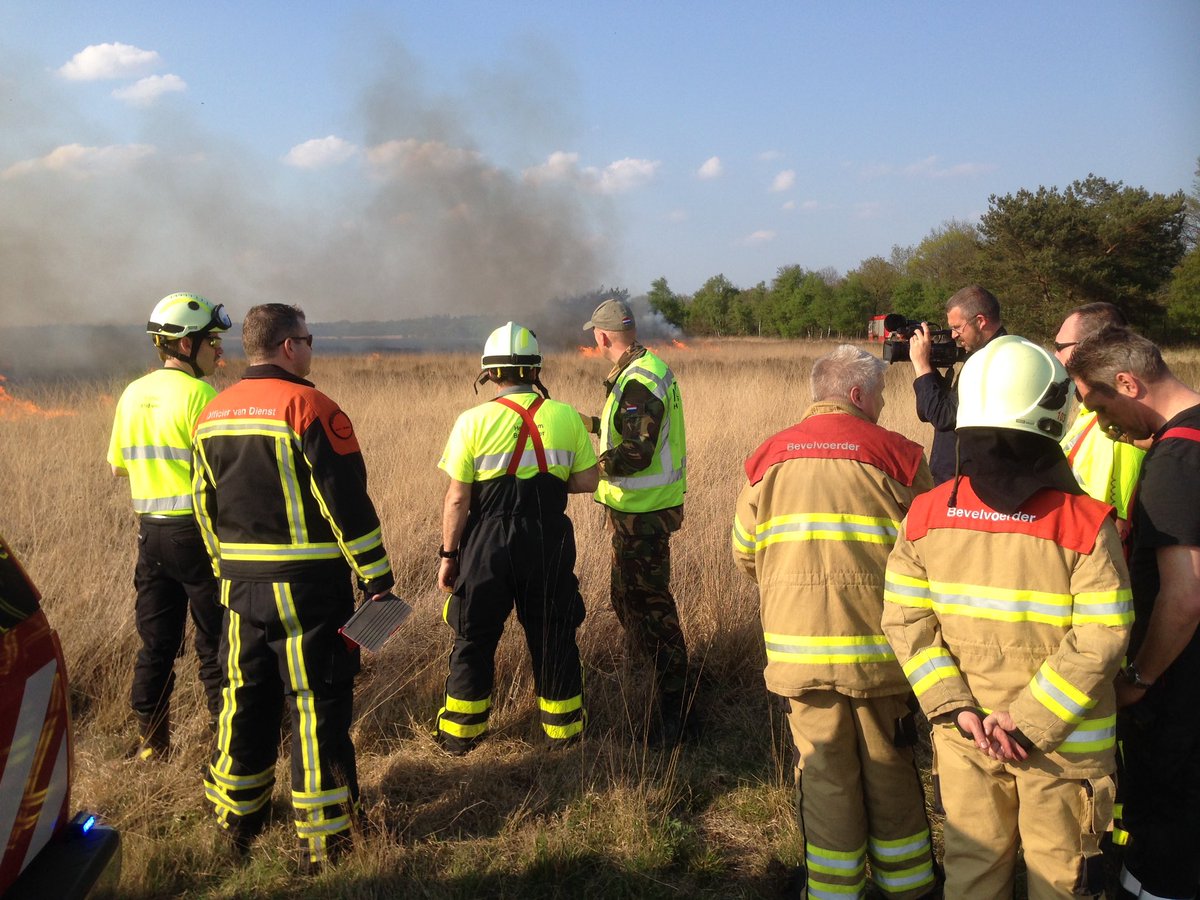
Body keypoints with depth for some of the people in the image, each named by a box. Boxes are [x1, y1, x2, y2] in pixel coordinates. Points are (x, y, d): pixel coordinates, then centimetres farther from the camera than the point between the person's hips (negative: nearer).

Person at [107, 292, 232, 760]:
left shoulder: (132, 395, 7)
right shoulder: (199, 394, -15)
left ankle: (151, 742, 23)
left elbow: (118, 465, 15)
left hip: (150, 530, 6)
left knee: (156, 641, 14)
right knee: (215, 644, 5)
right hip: (198, 532, -6)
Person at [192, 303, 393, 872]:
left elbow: (207, 506, 16)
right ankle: (323, 844, 9)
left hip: (242, 584, 7)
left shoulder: (212, 415, 9)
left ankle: (236, 825, 30)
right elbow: (346, 502, -16)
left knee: (245, 699, 17)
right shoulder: (309, 408, -14)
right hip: (308, 584, -7)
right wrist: (376, 575, -9)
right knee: (318, 707, 1)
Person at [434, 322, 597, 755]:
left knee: (475, 639, 14)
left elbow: (457, 498, -9)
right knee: (552, 637, 16)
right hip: (550, 544, 2)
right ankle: (562, 729, 28)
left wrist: (448, 554, 0)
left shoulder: (474, 421, -10)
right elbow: (587, 481, 3)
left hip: (487, 545, -2)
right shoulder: (566, 417, -2)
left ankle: (460, 734, 25)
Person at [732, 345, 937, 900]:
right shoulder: (895, 454, -5)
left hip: (799, 648, 2)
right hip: (878, 647, -1)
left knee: (825, 776, 13)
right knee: (890, 771, 16)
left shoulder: (769, 457, 3)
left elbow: (745, 556, 8)